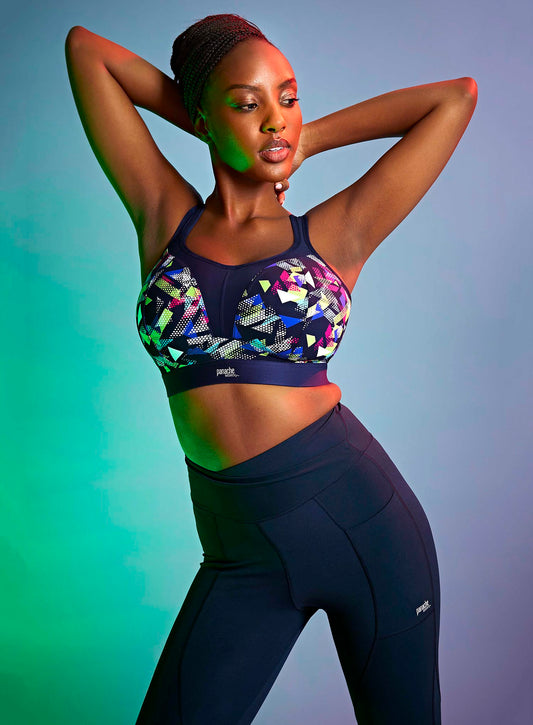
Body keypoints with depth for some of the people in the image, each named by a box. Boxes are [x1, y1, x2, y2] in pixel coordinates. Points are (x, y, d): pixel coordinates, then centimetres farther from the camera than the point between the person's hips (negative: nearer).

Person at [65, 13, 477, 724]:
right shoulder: (163, 216, 4)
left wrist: (306, 139, 8)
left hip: (362, 515, 0)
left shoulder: (333, 235, 1)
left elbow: (457, 95, 5)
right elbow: (85, 45, 8)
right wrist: (227, 133, 10)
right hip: (242, 552, 1)